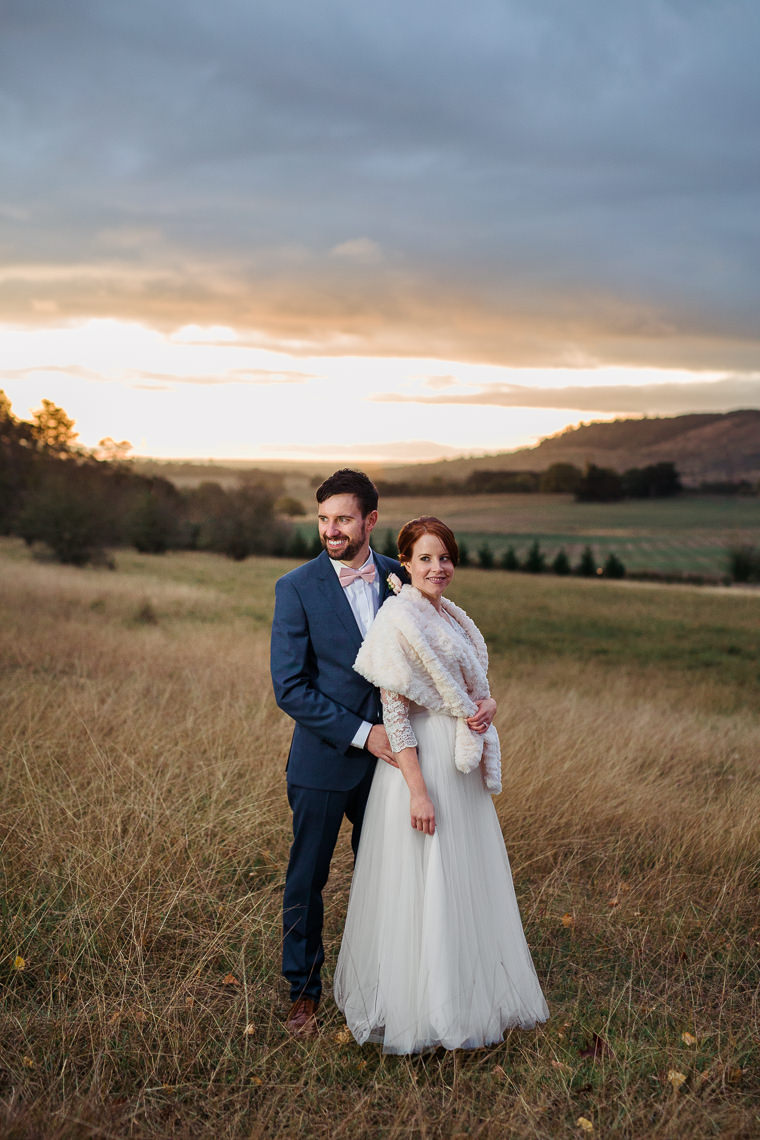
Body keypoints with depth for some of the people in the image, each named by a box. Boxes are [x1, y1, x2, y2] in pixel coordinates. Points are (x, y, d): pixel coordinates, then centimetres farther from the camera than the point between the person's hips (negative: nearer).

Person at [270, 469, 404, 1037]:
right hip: (324, 761, -3)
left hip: (387, 756, 3)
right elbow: (290, 688, -14)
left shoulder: (398, 578, 1)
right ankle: (304, 990, 28)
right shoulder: (297, 589, -11)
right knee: (307, 879, 10)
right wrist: (361, 733, -19)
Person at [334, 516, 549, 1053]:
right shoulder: (399, 618, -14)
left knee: (465, 881, 17)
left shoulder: (453, 617, 11)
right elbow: (394, 711, -18)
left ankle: (468, 996, 32)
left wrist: (488, 704, -3)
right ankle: (421, 1012, 14)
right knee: (422, 884, 0)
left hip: (463, 765, 9)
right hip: (422, 763, -9)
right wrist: (418, 789, -22)